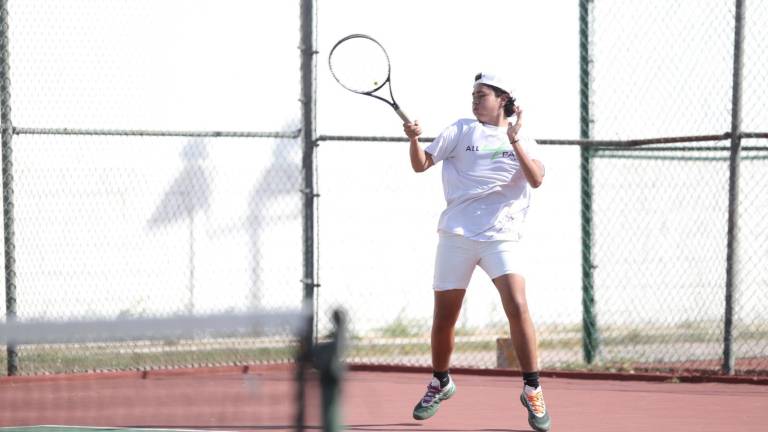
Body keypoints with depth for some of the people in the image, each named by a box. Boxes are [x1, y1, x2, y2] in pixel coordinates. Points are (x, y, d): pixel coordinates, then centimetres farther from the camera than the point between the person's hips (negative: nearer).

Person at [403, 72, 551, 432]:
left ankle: (532, 390, -10)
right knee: (443, 318, 5)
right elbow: (421, 164, 4)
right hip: (457, 236, 1)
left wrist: (514, 141, -18)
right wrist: (414, 139, -16)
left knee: (517, 307, -19)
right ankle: (440, 383, 31)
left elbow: (536, 179, -8)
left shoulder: (523, 142, 9)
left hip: (502, 236, -1)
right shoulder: (461, 131, 9)